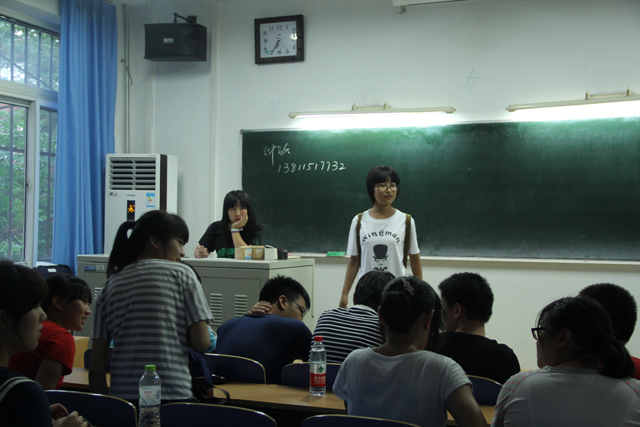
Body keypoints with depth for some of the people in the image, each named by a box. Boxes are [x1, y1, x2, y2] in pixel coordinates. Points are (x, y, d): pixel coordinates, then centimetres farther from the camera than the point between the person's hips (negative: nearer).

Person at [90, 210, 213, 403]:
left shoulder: (110, 285, 11)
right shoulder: (181, 273, 1)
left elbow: (96, 365, 7)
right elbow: (201, 342, -4)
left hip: (122, 397, 4)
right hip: (172, 397, -4)